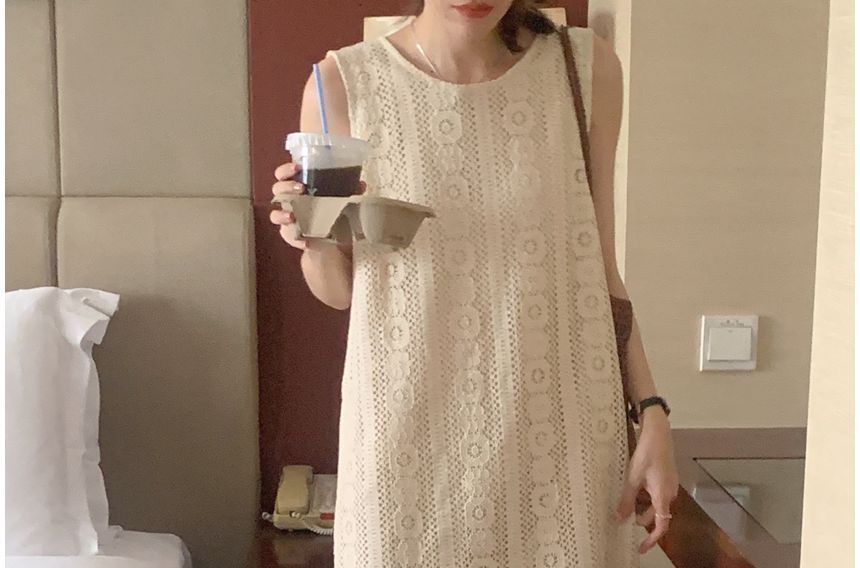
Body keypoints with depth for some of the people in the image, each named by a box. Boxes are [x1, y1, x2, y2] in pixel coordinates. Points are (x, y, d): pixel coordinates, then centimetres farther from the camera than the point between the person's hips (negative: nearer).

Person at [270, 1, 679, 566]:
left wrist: (651, 413, -1)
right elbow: (340, 290, 2)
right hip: (410, 430, -1)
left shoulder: (588, 67, -4)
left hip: (562, 429, 1)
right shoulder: (345, 83, -8)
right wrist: (318, 241, -18)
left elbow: (598, 268, 4)